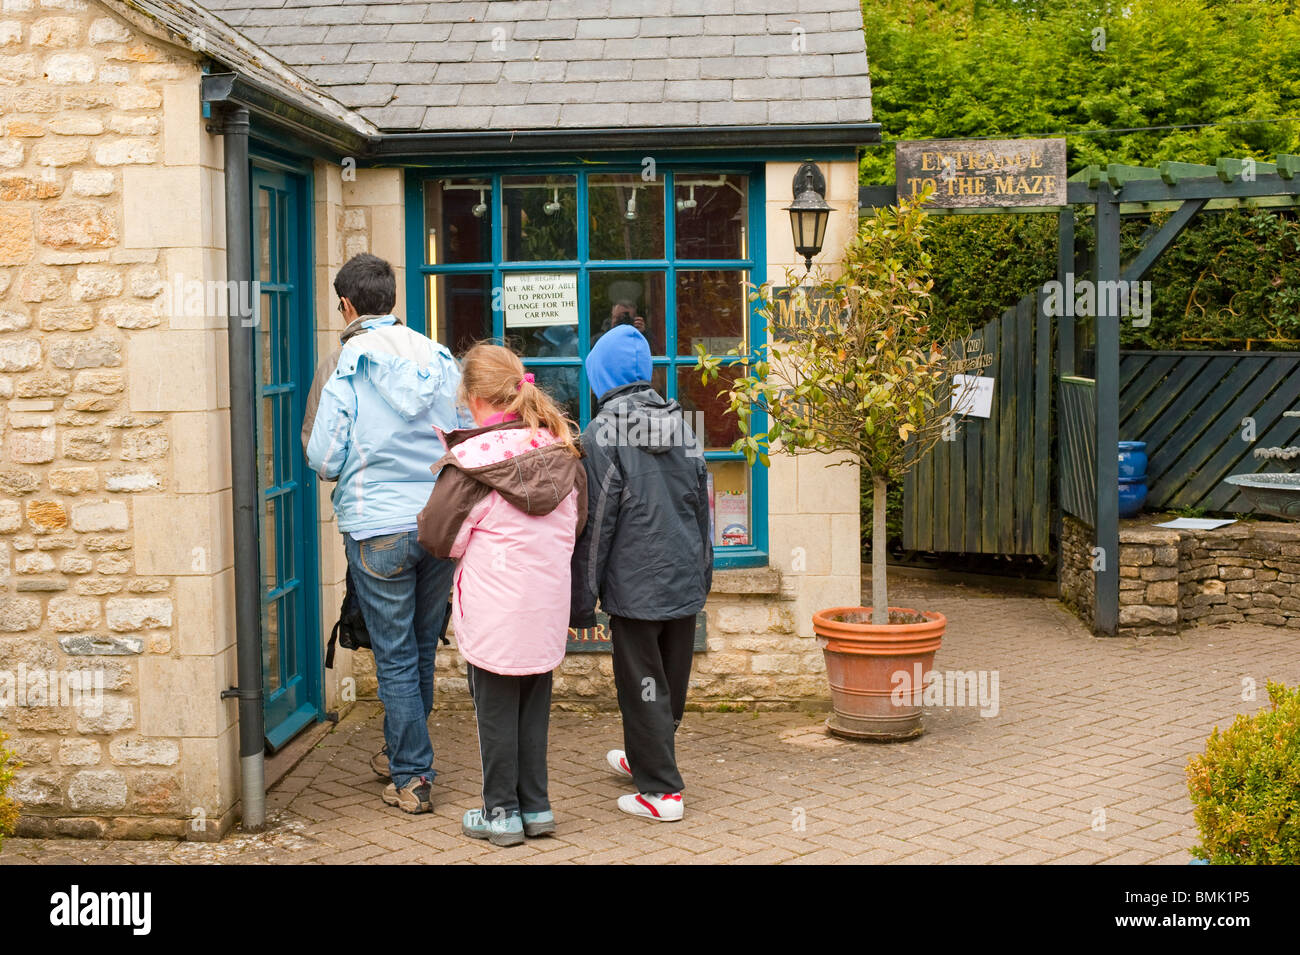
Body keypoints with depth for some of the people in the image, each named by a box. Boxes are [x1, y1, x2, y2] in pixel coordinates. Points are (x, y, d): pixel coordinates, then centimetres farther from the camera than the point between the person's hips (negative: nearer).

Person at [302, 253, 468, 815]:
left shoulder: (342, 364, -7)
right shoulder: (439, 357, 3)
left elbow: (321, 456, -8)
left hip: (378, 527, -4)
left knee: (396, 656, 5)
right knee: (423, 648, 18)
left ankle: (412, 779, 8)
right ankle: (399, 754, 34)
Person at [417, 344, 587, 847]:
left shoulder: (472, 458, -14)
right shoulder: (561, 451, 3)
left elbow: (437, 536, -9)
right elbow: (577, 522, 14)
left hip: (494, 611, -5)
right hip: (547, 607, 5)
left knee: (495, 708, 7)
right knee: (534, 704, 15)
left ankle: (501, 812, 14)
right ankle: (535, 806, 21)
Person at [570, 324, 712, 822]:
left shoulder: (603, 434, -11)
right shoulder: (681, 425, 8)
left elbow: (595, 524, -12)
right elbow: (703, 505, 13)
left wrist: (582, 601, -6)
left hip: (636, 585, -7)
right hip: (686, 580, 7)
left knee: (643, 684, 2)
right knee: (672, 680, 18)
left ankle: (660, 790, 5)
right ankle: (646, 758, 37)